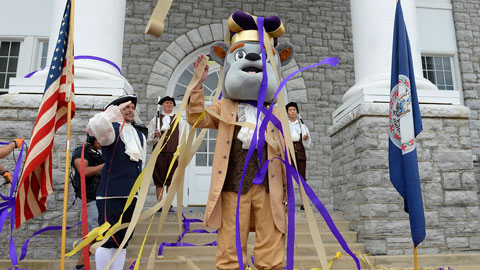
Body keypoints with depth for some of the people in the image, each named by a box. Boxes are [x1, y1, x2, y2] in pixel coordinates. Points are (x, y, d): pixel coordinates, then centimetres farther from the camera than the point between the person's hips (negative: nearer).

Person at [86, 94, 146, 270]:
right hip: (110, 195, -6)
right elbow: (94, 126, -27)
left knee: (122, 243, 12)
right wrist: (115, 111, -23)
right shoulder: (111, 129, -3)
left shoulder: (140, 135, 16)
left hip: (132, 196, 6)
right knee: (108, 242, -2)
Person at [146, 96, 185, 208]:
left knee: (171, 179, 1)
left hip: (173, 152, 0)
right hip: (159, 152, 0)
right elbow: (149, 138, 9)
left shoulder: (179, 120, 13)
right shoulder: (155, 119, 14)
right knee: (159, 179, 1)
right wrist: (155, 135, -14)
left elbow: (182, 137, 5)